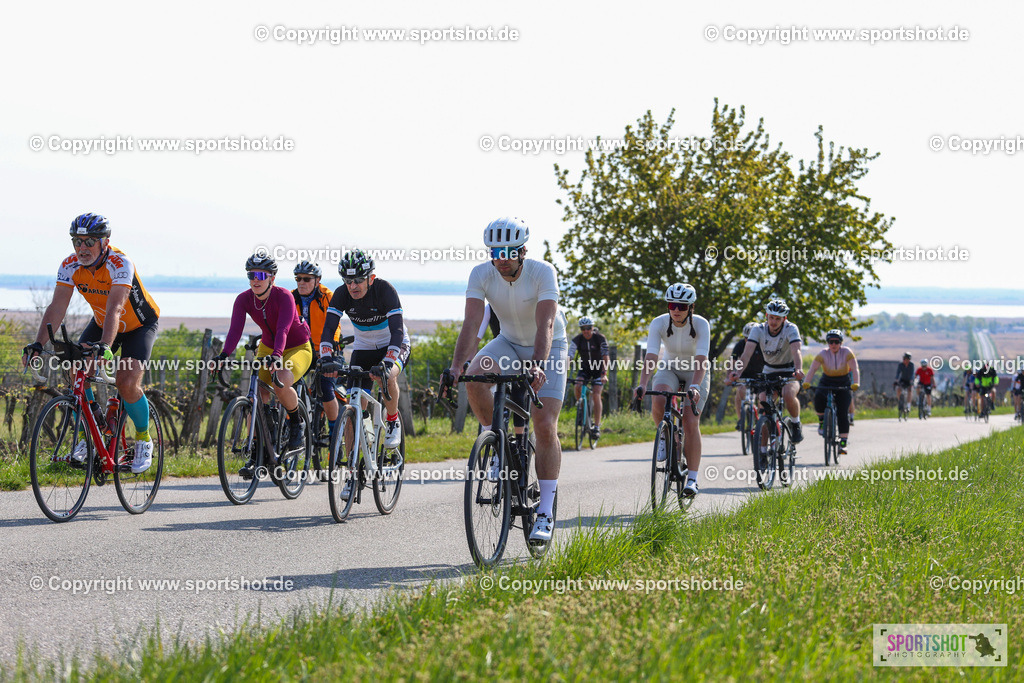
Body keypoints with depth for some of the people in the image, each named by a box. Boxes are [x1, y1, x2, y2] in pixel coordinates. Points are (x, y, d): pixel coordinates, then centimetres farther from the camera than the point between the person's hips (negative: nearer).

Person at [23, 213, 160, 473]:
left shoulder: (120, 264, -33)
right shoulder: (70, 266, -17)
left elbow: (114, 309, -45)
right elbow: (57, 307, -23)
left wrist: (105, 346, -60)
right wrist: (38, 344, -36)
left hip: (139, 325, -5)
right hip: (101, 323, 5)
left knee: (126, 383, -22)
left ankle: (143, 439, 2)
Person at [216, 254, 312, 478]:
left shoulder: (284, 297, -26)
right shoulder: (244, 299, -13)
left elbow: (283, 329, -39)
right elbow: (235, 329, -25)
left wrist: (277, 356, -56)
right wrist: (224, 355, -44)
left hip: (297, 349, -5)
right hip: (267, 348, 5)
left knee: (281, 385, -34)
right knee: (258, 397, -13)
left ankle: (296, 423, -5)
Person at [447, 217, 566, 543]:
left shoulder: (543, 272, -27)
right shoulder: (481, 275, -19)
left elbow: (545, 325, -37)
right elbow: (471, 324, -27)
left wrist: (537, 366, -53)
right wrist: (456, 367, -42)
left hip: (548, 348, -3)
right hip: (510, 342, 3)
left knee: (545, 427, -15)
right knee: (474, 377, -30)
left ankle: (545, 513, -10)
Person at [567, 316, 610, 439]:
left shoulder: (600, 338, -22)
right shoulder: (577, 340, -16)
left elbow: (605, 357, -29)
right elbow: (569, 356, -25)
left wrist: (604, 374, -43)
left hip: (599, 368, -3)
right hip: (585, 368, 3)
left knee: (596, 395, -16)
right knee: (577, 387, -24)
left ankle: (597, 427, -13)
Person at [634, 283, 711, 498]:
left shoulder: (701, 325, -24)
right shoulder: (659, 323, -20)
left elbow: (701, 360, -34)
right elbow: (651, 357, -29)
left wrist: (694, 386, -50)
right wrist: (642, 385, -43)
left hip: (696, 373, -1)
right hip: (670, 369, 1)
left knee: (691, 422, -17)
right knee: (658, 401, -32)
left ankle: (693, 479, -10)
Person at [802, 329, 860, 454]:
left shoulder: (847, 352, -15)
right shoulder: (823, 354, -14)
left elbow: (855, 369, -22)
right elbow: (813, 369, -23)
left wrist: (855, 384, -40)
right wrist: (806, 383, -39)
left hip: (843, 383, 0)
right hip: (827, 381, 0)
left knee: (842, 413, -12)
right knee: (819, 397, -32)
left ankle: (843, 443, -9)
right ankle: (821, 421, -6)